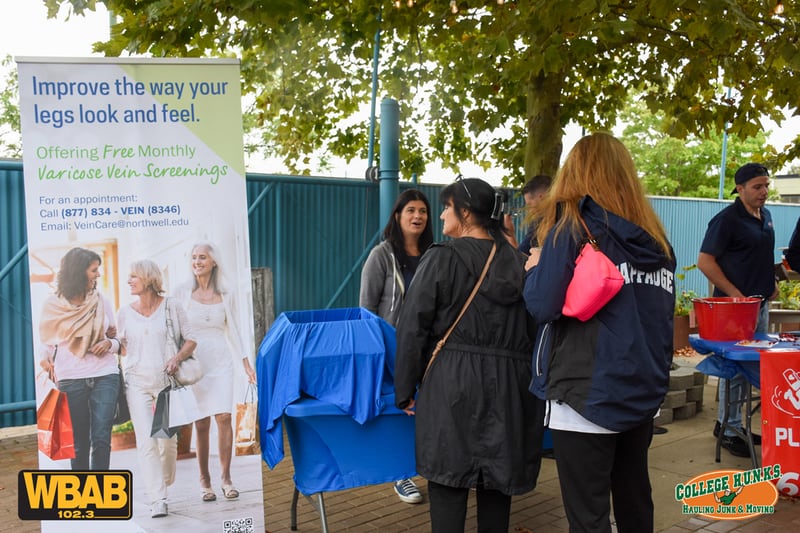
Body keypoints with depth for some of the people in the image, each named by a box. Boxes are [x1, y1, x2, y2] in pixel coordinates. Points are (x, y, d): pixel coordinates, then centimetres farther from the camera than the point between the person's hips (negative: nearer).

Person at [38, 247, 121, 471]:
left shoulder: (102, 302, 7)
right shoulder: (53, 304, 1)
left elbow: (116, 339, 13)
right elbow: (47, 340, 9)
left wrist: (109, 344, -9)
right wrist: (46, 360, -10)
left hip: (105, 376, 1)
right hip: (70, 379, -1)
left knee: (101, 439, -6)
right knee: (79, 442, 5)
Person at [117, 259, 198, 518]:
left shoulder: (171, 306, 1)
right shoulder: (125, 313, 8)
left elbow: (191, 339, 2)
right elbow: (122, 346, 18)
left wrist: (178, 357, -14)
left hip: (166, 380, -1)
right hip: (137, 382, 1)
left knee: (168, 438, 5)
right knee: (146, 440, -11)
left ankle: (164, 485, 28)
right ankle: (158, 500, -11)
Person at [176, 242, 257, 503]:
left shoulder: (225, 295, 9)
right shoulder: (183, 293, 4)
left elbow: (233, 331, 13)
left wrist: (246, 364, 10)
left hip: (221, 361, 1)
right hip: (194, 362, -1)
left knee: (224, 417, -8)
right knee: (201, 424, -2)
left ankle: (226, 478, 2)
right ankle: (205, 481, 9)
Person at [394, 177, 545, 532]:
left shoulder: (442, 258, -6)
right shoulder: (519, 263, 8)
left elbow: (413, 329, -6)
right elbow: (533, 329, 11)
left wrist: (405, 390, 1)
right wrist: (527, 384, 18)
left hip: (452, 383, -4)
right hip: (509, 387, 5)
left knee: (448, 482, 2)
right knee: (497, 480, 13)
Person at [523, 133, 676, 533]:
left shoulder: (572, 223, -9)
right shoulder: (654, 236, 10)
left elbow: (543, 305, -16)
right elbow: (662, 313, 17)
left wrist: (534, 269, 1)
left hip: (587, 394, -7)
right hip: (643, 392, 7)